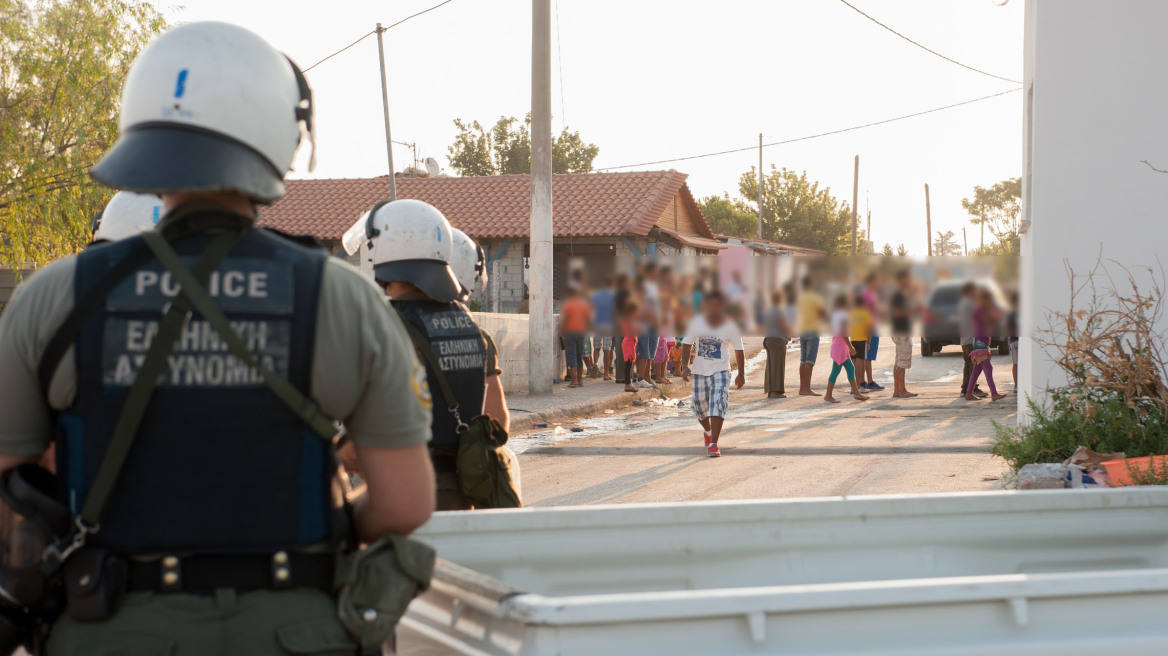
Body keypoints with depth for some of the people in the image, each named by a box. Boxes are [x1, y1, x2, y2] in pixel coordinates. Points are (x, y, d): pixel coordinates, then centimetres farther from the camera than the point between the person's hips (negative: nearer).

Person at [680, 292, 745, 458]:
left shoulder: (730, 327, -11)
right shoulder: (695, 324, -8)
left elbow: (739, 350, -1)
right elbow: (687, 344, 2)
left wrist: (741, 374, 3)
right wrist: (685, 366, -9)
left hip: (720, 371, -2)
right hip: (699, 371, 2)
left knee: (718, 404, -18)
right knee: (699, 406, 12)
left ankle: (713, 444, -18)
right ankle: (708, 431, 44)